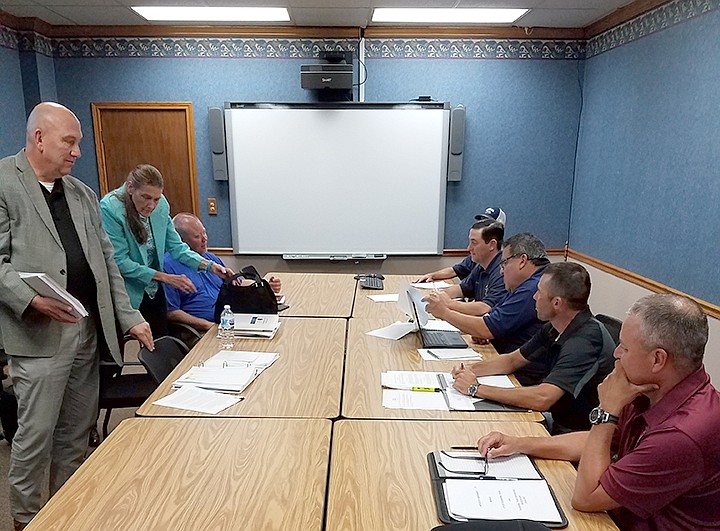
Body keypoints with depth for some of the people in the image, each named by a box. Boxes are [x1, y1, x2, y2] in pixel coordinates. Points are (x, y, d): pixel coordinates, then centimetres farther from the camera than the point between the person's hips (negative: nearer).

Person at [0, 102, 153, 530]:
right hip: (39, 334, -6)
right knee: (35, 435, 5)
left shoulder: (82, 194, 14)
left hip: (89, 330, 6)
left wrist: (129, 317, 7)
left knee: (76, 431, 16)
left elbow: (106, 261, 13)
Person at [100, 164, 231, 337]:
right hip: (127, 296, -5)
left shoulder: (161, 204, -5)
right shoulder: (110, 208, -18)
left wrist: (208, 265, -10)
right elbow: (120, 261, -19)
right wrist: (165, 277, -21)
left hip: (155, 294, 5)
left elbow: (175, 245, 3)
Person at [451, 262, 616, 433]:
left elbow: (542, 399, -35)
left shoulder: (585, 341, -27)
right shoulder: (552, 329, 0)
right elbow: (513, 360, 12)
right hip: (558, 422, 7)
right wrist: (469, 371, -5)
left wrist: (476, 388, -26)